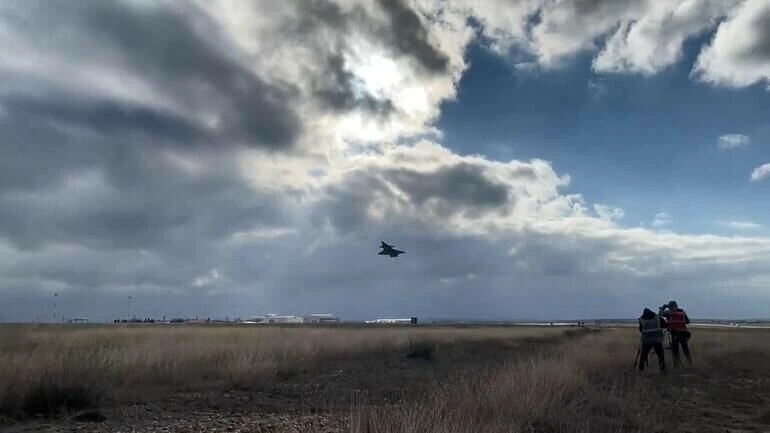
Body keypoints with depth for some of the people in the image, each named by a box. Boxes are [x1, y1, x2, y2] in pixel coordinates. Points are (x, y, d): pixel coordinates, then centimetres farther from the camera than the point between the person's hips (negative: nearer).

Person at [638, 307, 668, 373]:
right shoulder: (658, 317, 4)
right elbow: (666, 325, 7)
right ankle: (662, 369, 3)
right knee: (660, 355, 10)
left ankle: (640, 369, 10)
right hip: (657, 340, 0)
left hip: (646, 340, 1)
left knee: (643, 355, 11)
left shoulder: (642, 319, 3)